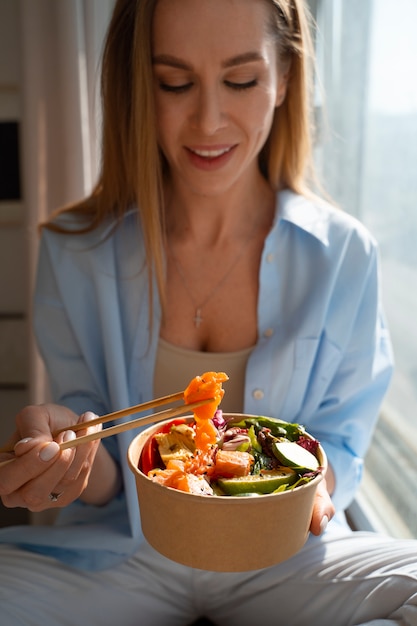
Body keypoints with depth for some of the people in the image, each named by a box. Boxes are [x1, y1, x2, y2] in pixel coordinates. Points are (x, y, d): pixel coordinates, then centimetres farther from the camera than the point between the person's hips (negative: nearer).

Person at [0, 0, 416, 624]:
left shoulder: (344, 256, -9)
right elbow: (103, 484, -4)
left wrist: (311, 482, -23)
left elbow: (341, 440, 0)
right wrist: (73, 455, -27)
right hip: (119, 551, 0)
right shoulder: (73, 252, -9)